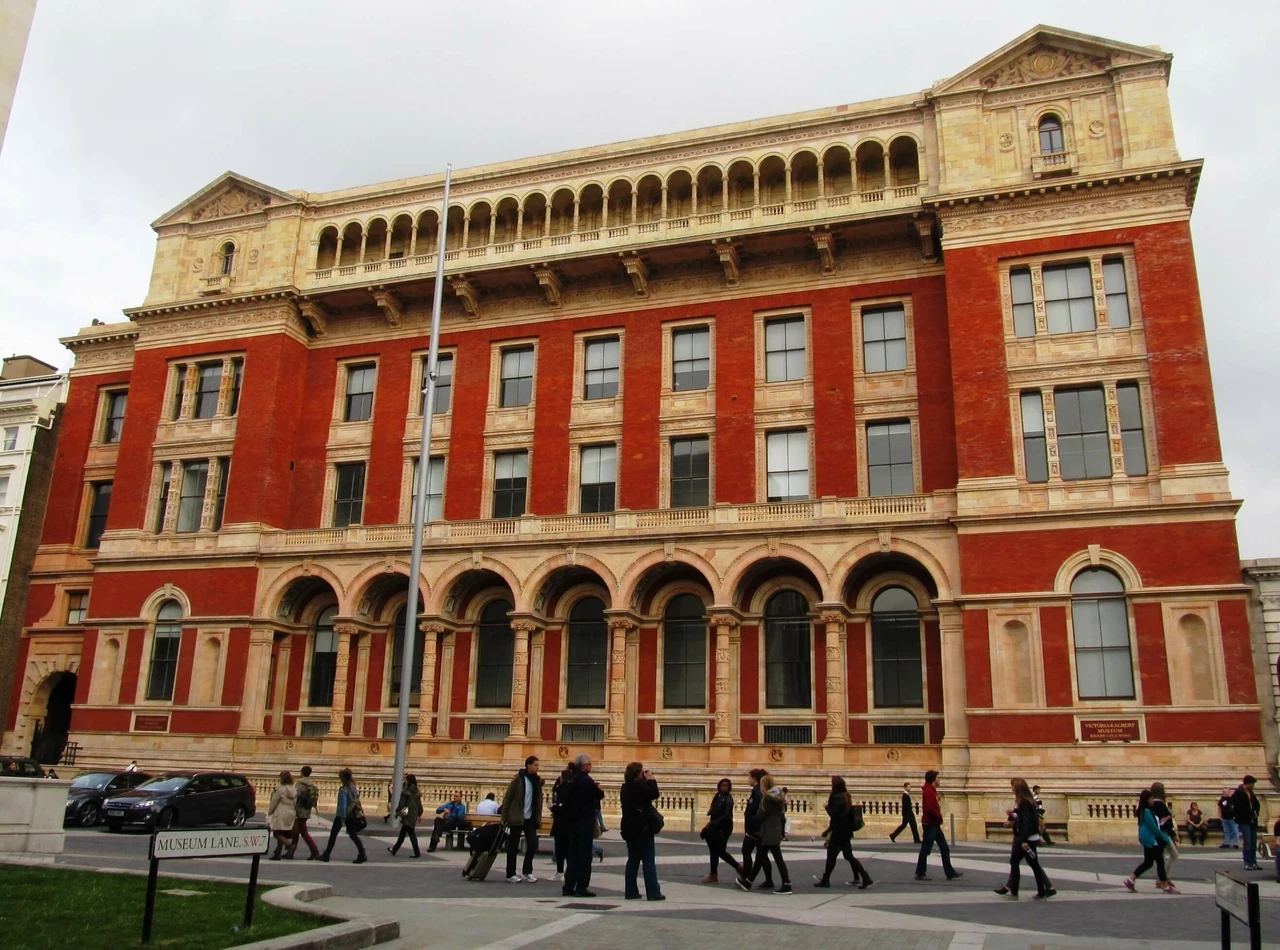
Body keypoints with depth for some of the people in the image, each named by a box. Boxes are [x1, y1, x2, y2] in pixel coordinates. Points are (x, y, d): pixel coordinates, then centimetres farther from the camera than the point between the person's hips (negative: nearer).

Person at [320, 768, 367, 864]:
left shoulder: (343, 789, -17)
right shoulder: (354, 787, 4)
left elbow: (342, 805, -21)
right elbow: (356, 801, 10)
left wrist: (342, 819, -20)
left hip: (342, 815, -6)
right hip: (352, 815, 6)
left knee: (333, 834, 10)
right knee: (353, 835, 9)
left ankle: (326, 855, 19)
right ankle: (362, 855, -1)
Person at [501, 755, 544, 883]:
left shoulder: (537, 780, 6)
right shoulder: (518, 779, -10)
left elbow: (538, 800, 10)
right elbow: (507, 798, -9)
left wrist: (538, 818, 5)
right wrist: (504, 817, -11)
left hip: (530, 818, 5)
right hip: (517, 818, -5)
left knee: (533, 844, -2)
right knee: (513, 847, 4)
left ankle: (528, 872, 13)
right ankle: (510, 874, 14)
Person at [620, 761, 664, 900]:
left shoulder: (626, 787, 10)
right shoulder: (638, 787, -18)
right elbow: (654, 794, -17)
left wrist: (647, 782, 9)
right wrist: (651, 780, -7)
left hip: (630, 828, 9)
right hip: (642, 828, -9)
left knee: (633, 860, 12)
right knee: (648, 861, -3)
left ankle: (630, 891, 12)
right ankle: (653, 893, -1)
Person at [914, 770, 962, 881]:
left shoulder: (931, 790, 15)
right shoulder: (928, 791, -17)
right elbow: (929, 808, -26)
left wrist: (938, 817, 4)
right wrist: (939, 817, -12)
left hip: (935, 825, 10)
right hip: (930, 825, -10)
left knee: (944, 849, 12)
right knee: (925, 849, -3)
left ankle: (950, 873, 16)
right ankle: (920, 874, 5)